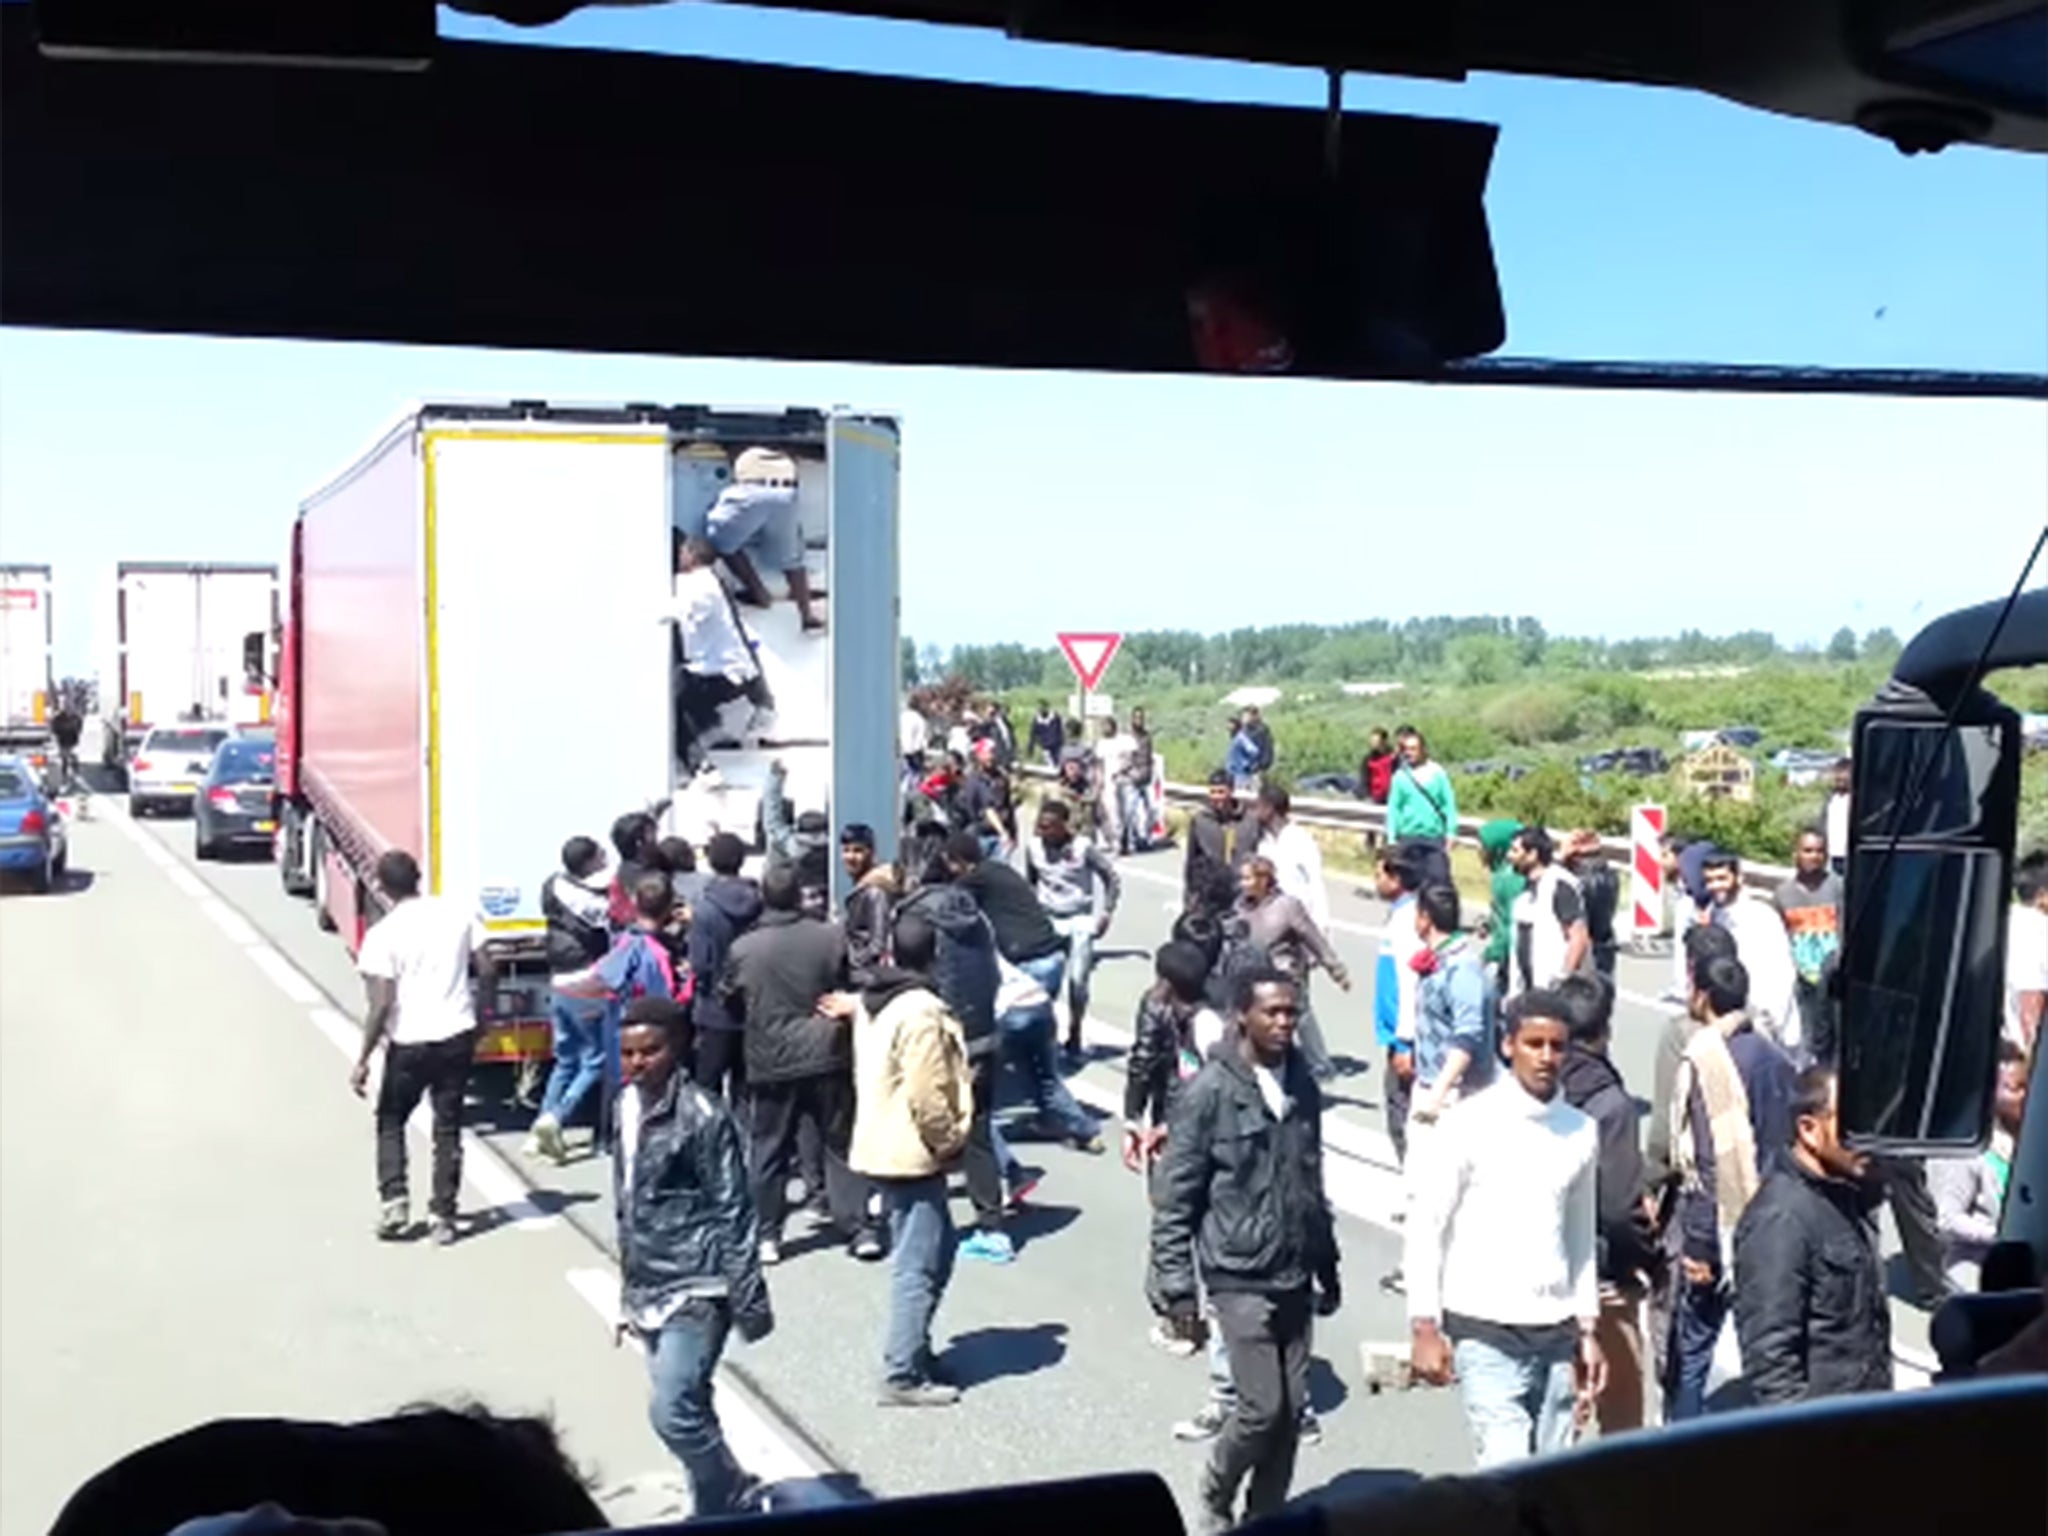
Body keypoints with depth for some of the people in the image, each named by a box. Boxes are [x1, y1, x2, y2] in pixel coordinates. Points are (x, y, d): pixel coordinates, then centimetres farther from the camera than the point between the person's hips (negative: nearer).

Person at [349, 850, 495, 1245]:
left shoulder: (383, 935, -12)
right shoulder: (458, 915, 0)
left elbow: (382, 1004, -15)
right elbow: (488, 970, 3)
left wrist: (363, 1059, -9)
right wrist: (476, 1006, 21)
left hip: (409, 1042, -3)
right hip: (458, 1034, 3)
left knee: (390, 1121, 19)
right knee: (448, 1127, 12)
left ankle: (394, 1202, 9)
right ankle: (442, 1216, 13)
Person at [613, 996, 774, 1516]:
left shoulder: (702, 1116, -14)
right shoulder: (626, 1108, 8)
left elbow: (734, 1212, -12)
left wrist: (749, 1299, -13)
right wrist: (628, 1294, 20)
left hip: (695, 1289, -7)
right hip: (651, 1290, 7)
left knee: (673, 1411, -14)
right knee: (687, 1411, 13)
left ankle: (735, 1501, 7)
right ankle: (720, 1504, 28)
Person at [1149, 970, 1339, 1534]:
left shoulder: (1301, 1085, 6)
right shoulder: (1210, 1091, -12)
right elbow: (1175, 1195, -9)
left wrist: (1327, 1267, 17)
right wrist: (1175, 1282, -10)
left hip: (1294, 1274, 6)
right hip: (1240, 1276, -6)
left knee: (1292, 1407, 8)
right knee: (1262, 1408, -6)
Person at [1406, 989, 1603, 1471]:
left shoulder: (1582, 1131, 8)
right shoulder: (1470, 1124, -7)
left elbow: (1582, 1238, 16)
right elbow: (1425, 1227, -5)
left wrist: (1588, 1331, 15)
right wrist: (1424, 1328, -8)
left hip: (1556, 1331, 5)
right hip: (1484, 1332, -5)